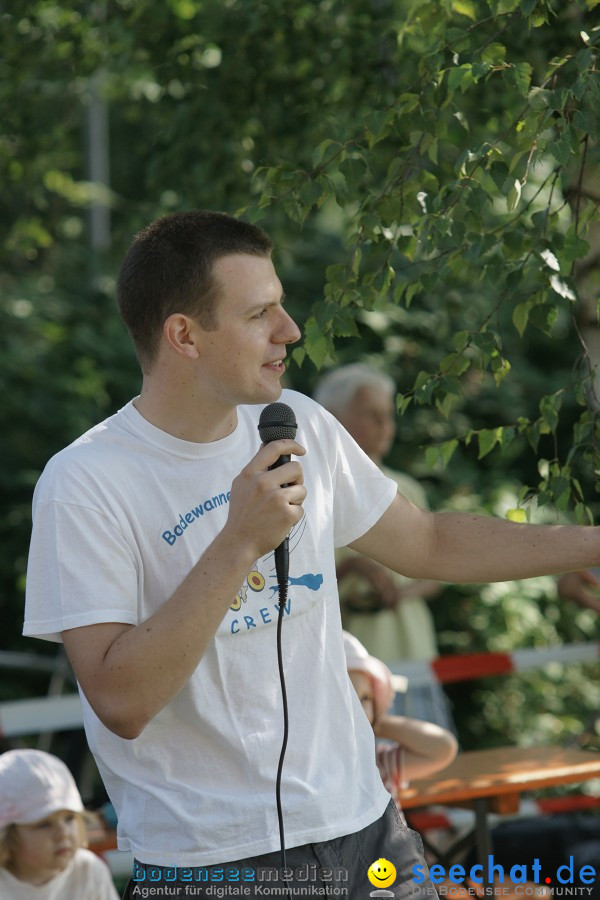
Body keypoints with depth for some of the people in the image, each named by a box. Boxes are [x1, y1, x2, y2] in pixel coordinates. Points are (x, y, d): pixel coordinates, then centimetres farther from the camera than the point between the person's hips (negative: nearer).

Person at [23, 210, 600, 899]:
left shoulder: (301, 426, 5)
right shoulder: (85, 483, -15)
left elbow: (428, 545, 18)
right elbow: (121, 704, -22)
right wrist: (240, 542, -26)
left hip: (360, 821, 6)